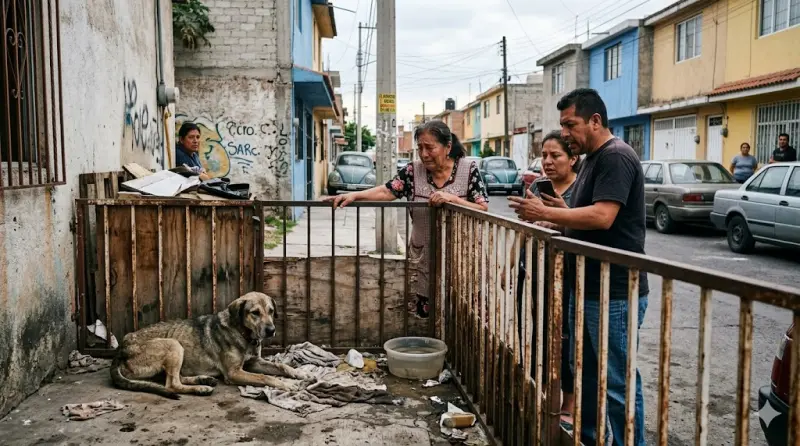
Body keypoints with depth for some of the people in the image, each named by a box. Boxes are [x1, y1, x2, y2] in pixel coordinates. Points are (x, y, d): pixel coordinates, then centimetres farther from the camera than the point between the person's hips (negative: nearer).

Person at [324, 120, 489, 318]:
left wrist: (452, 198, -24)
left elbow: (484, 211, -11)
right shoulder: (413, 170, -1)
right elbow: (387, 191, -5)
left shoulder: (469, 169, -6)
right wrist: (353, 195, -19)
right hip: (423, 258, 2)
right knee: (424, 315, 12)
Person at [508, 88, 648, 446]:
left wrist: (545, 213, -20)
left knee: (617, 382, 0)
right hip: (587, 288, 10)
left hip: (614, 294, -10)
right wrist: (549, 225, 6)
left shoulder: (616, 157, -15)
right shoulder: (592, 159, 16)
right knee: (585, 374, 18)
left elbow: (602, 216, -26)